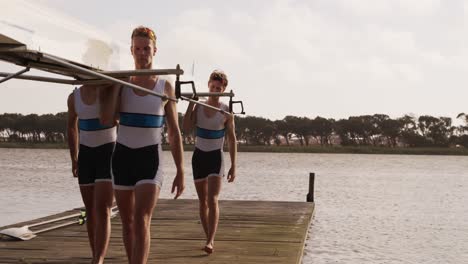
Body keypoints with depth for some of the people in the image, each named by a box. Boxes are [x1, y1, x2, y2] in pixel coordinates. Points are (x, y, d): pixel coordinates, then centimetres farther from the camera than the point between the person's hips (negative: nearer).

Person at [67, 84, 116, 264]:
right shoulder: (74, 97, 3)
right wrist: (74, 159, 14)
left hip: (109, 153, -5)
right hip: (86, 155, 5)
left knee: (102, 210, -18)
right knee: (90, 211, 9)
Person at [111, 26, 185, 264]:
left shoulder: (166, 88, 0)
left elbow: (174, 132, 2)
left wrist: (180, 171, 0)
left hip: (150, 158, -2)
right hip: (123, 156, 3)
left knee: (141, 222, -16)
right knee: (127, 222, 11)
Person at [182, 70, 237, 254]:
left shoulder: (226, 112, -6)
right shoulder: (198, 107, 1)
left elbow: (231, 140, -2)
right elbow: (186, 129, -11)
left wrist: (233, 166, -6)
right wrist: (191, 104, -13)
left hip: (216, 157, -3)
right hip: (199, 156, 4)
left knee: (212, 200, -17)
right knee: (202, 202, 9)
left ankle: (210, 241, -21)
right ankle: (209, 238, 20)